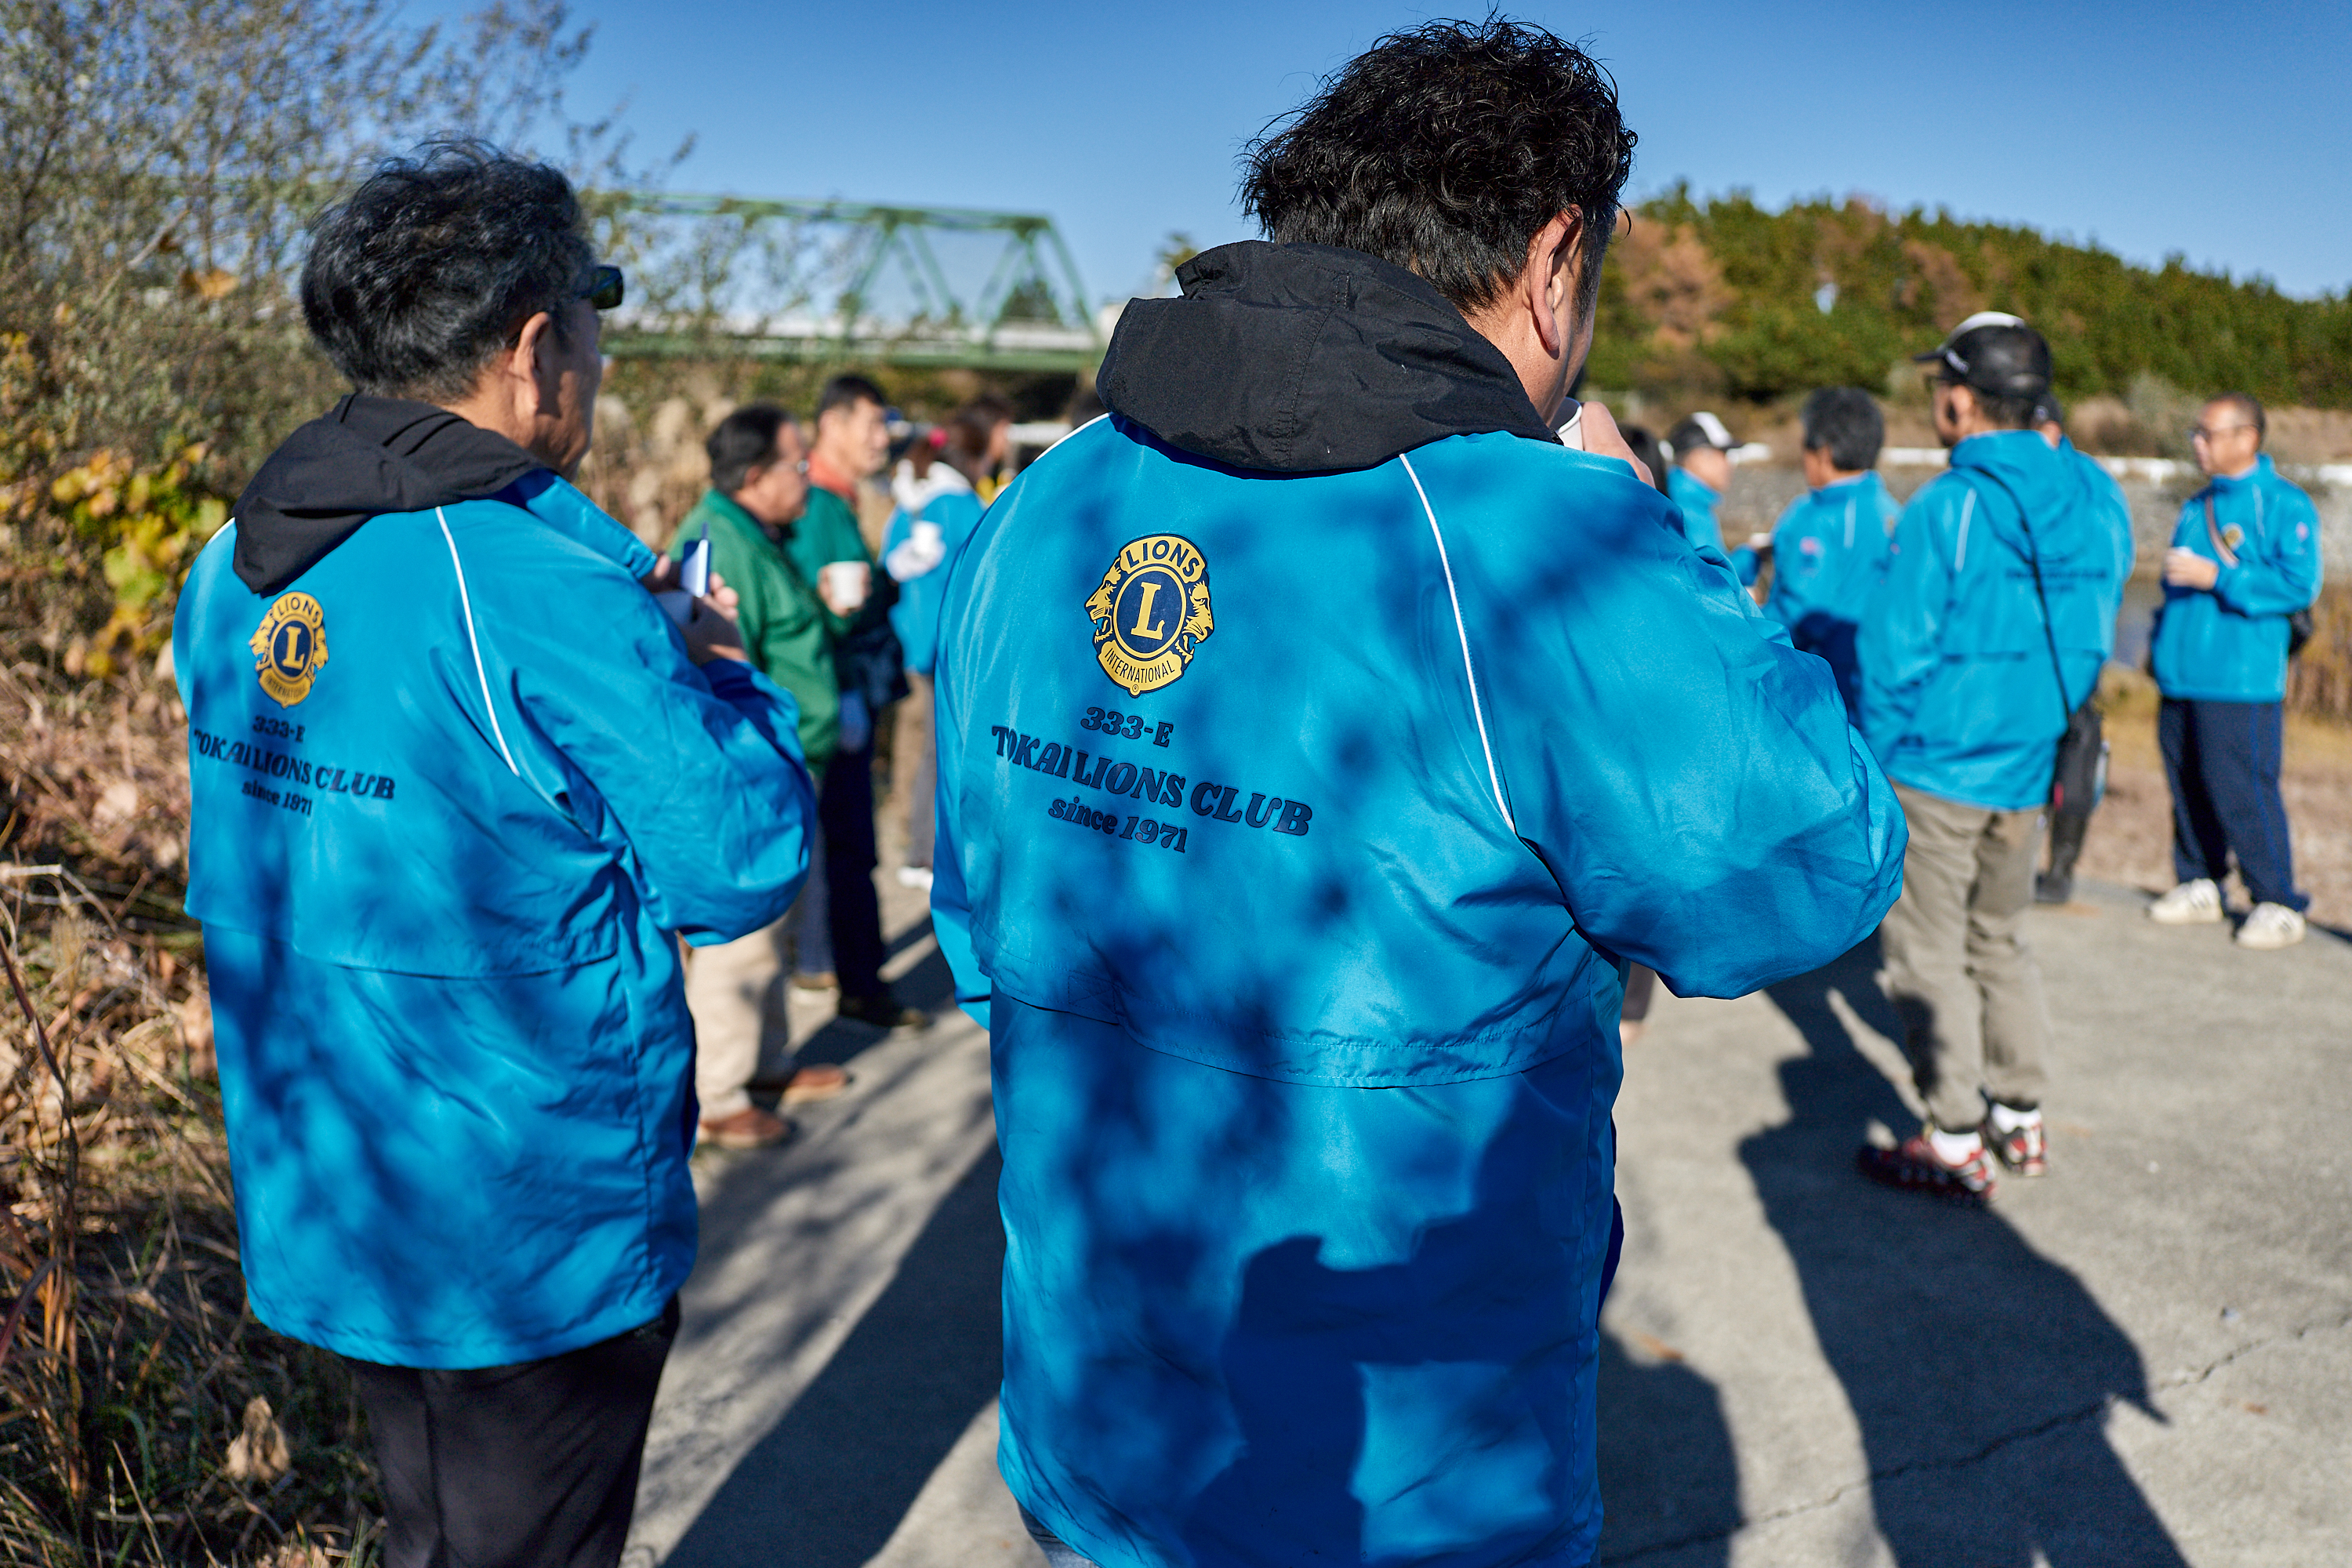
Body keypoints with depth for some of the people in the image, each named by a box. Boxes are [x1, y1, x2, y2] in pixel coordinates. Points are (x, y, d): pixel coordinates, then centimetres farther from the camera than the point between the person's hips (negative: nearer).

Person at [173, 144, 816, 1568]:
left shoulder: (234, 572, 1)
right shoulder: (545, 595, -25)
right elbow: (740, 866, -20)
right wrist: (719, 668, -3)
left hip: (316, 1215, 8)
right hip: (529, 1247, -7)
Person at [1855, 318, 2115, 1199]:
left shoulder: (1945, 510, -16)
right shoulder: (2074, 508, 4)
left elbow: (1893, 653, -15)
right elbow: (2091, 645, 12)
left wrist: (1873, 763, -4)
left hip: (1938, 773, -7)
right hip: (2027, 778, 7)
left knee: (1927, 954, 3)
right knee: (1998, 940, 20)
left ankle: (1956, 1144, 8)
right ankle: (2022, 1120, 28)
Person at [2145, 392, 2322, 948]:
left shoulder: (2284, 505, -5)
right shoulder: (2196, 507, 17)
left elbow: (2299, 585, -14)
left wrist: (2218, 578, -17)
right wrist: (2163, 640, 17)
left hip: (2241, 678, -7)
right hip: (2181, 675, 7)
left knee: (2241, 788, -8)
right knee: (2187, 783, 10)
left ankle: (2277, 904, 2)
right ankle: (2200, 886, 22)